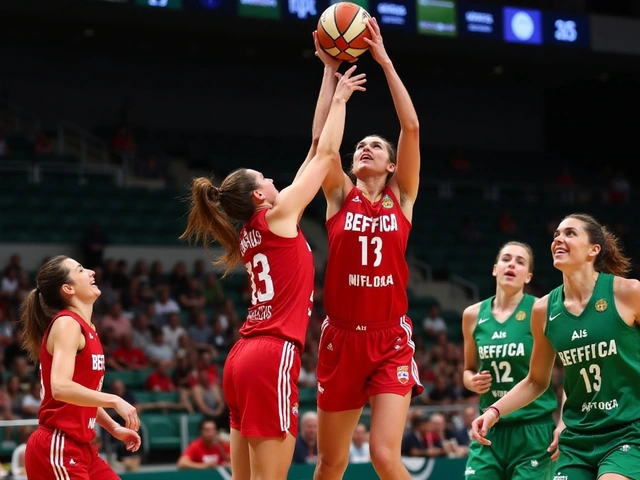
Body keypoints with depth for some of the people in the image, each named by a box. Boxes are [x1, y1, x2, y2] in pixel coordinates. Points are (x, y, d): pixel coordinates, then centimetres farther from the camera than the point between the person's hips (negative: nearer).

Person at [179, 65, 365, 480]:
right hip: (273, 357, -9)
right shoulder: (277, 216, -3)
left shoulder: (250, 232, 17)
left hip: (245, 357, 9)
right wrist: (339, 99, 15)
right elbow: (326, 154, 3)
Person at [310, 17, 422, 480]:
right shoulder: (340, 195, 6)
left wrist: (385, 60, -7)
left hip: (390, 340, -2)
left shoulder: (402, 197, 4)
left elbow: (411, 127, -6)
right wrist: (330, 70, -9)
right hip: (342, 339, 2)